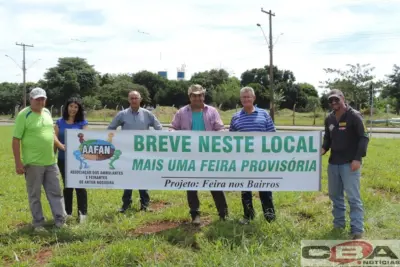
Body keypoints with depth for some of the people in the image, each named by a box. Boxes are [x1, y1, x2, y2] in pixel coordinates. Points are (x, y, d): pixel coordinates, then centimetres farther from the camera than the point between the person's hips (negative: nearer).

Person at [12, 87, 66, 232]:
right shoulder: (24, 115, -10)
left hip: (50, 162, 6)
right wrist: (18, 162, -14)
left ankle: (60, 220, 19)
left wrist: (63, 147, 13)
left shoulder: (47, 112, 10)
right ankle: (38, 223, 17)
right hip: (33, 163, -6)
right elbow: (16, 139, -11)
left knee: (56, 192, 10)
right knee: (34, 195, 6)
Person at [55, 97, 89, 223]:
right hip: (63, 159, 3)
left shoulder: (83, 123, 0)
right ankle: (67, 212, 23)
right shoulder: (60, 122, 5)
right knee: (67, 186, 13)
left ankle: (82, 213, 7)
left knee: (80, 185, 0)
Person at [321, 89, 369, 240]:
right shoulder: (329, 119, 10)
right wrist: (323, 149, -3)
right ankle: (339, 223, 27)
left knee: (353, 197, -6)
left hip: (350, 163, -6)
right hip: (333, 163, 6)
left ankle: (357, 230, -3)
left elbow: (364, 138, -9)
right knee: (335, 195, 13)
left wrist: (358, 158, -17)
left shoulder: (354, 116, -7)